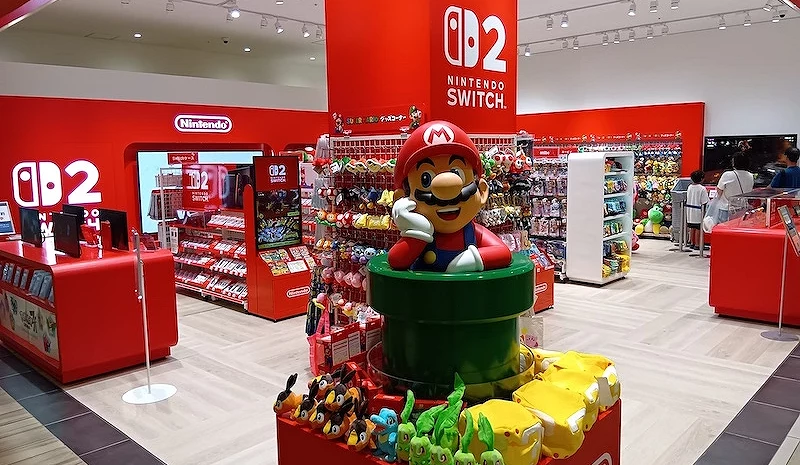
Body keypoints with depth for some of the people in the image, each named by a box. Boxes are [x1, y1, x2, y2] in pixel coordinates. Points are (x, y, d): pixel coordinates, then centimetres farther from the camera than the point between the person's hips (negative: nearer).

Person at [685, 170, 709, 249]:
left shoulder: (690, 187, 3)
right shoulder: (702, 188, -14)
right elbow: (704, 202, -15)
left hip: (690, 210, 6)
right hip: (698, 211, -6)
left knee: (692, 228, 15)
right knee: (698, 228, 1)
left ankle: (692, 243, 22)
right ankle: (697, 244, 5)